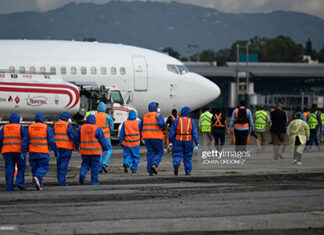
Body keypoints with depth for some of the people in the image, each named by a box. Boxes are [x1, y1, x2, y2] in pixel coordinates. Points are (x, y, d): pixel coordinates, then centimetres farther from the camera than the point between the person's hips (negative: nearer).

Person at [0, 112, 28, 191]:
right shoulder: (21, 128, 3)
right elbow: (25, 139, -10)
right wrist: (23, 151, -15)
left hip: (7, 152, 2)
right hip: (19, 151, -2)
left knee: (9, 169, 1)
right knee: (21, 168, 11)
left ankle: (9, 186, -7)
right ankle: (20, 182, -5)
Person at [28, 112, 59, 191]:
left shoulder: (30, 127, 3)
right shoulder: (46, 128, -6)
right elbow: (52, 141, -7)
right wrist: (56, 151, 1)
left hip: (32, 152, 3)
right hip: (43, 152, -3)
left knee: (35, 168, 13)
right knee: (44, 167, 4)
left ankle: (39, 185, 10)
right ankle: (37, 177, -24)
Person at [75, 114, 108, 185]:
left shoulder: (81, 128, 1)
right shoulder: (97, 129, -8)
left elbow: (76, 139, 8)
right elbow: (102, 139, -5)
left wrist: (76, 147, 22)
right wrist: (105, 148, 5)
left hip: (84, 151, 3)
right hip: (95, 151, -3)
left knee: (85, 164, 14)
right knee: (95, 166, 5)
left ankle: (82, 174, -13)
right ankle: (94, 181, 7)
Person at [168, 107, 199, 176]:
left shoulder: (176, 121, -2)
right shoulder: (191, 121, 0)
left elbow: (172, 132, -3)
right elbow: (195, 133, -4)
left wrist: (171, 141, 2)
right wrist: (197, 143, -3)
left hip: (178, 141, -1)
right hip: (188, 141, 1)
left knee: (177, 155, 2)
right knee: (187, 156, 12)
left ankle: (176, 165, -27)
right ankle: (187, 171, 14)